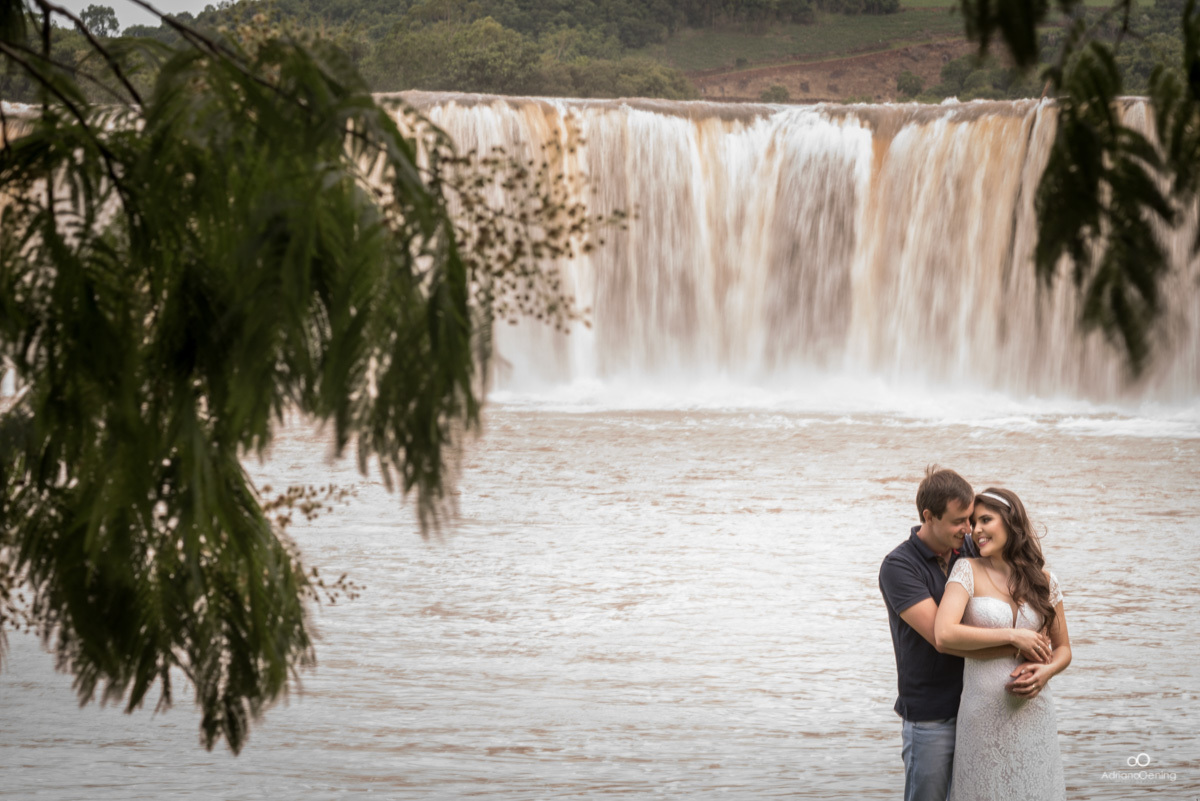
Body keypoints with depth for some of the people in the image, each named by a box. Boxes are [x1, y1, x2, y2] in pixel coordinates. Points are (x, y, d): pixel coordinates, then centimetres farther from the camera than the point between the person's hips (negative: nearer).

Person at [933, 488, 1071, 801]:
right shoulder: (968, 570, -3)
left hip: (1033, 713, 3)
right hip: (984, 715, -3)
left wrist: (1046, 671, -8)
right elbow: (944, 635, -18)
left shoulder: (1044, 580, 7)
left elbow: (1063, 648, 15)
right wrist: (1012, 637, -15)